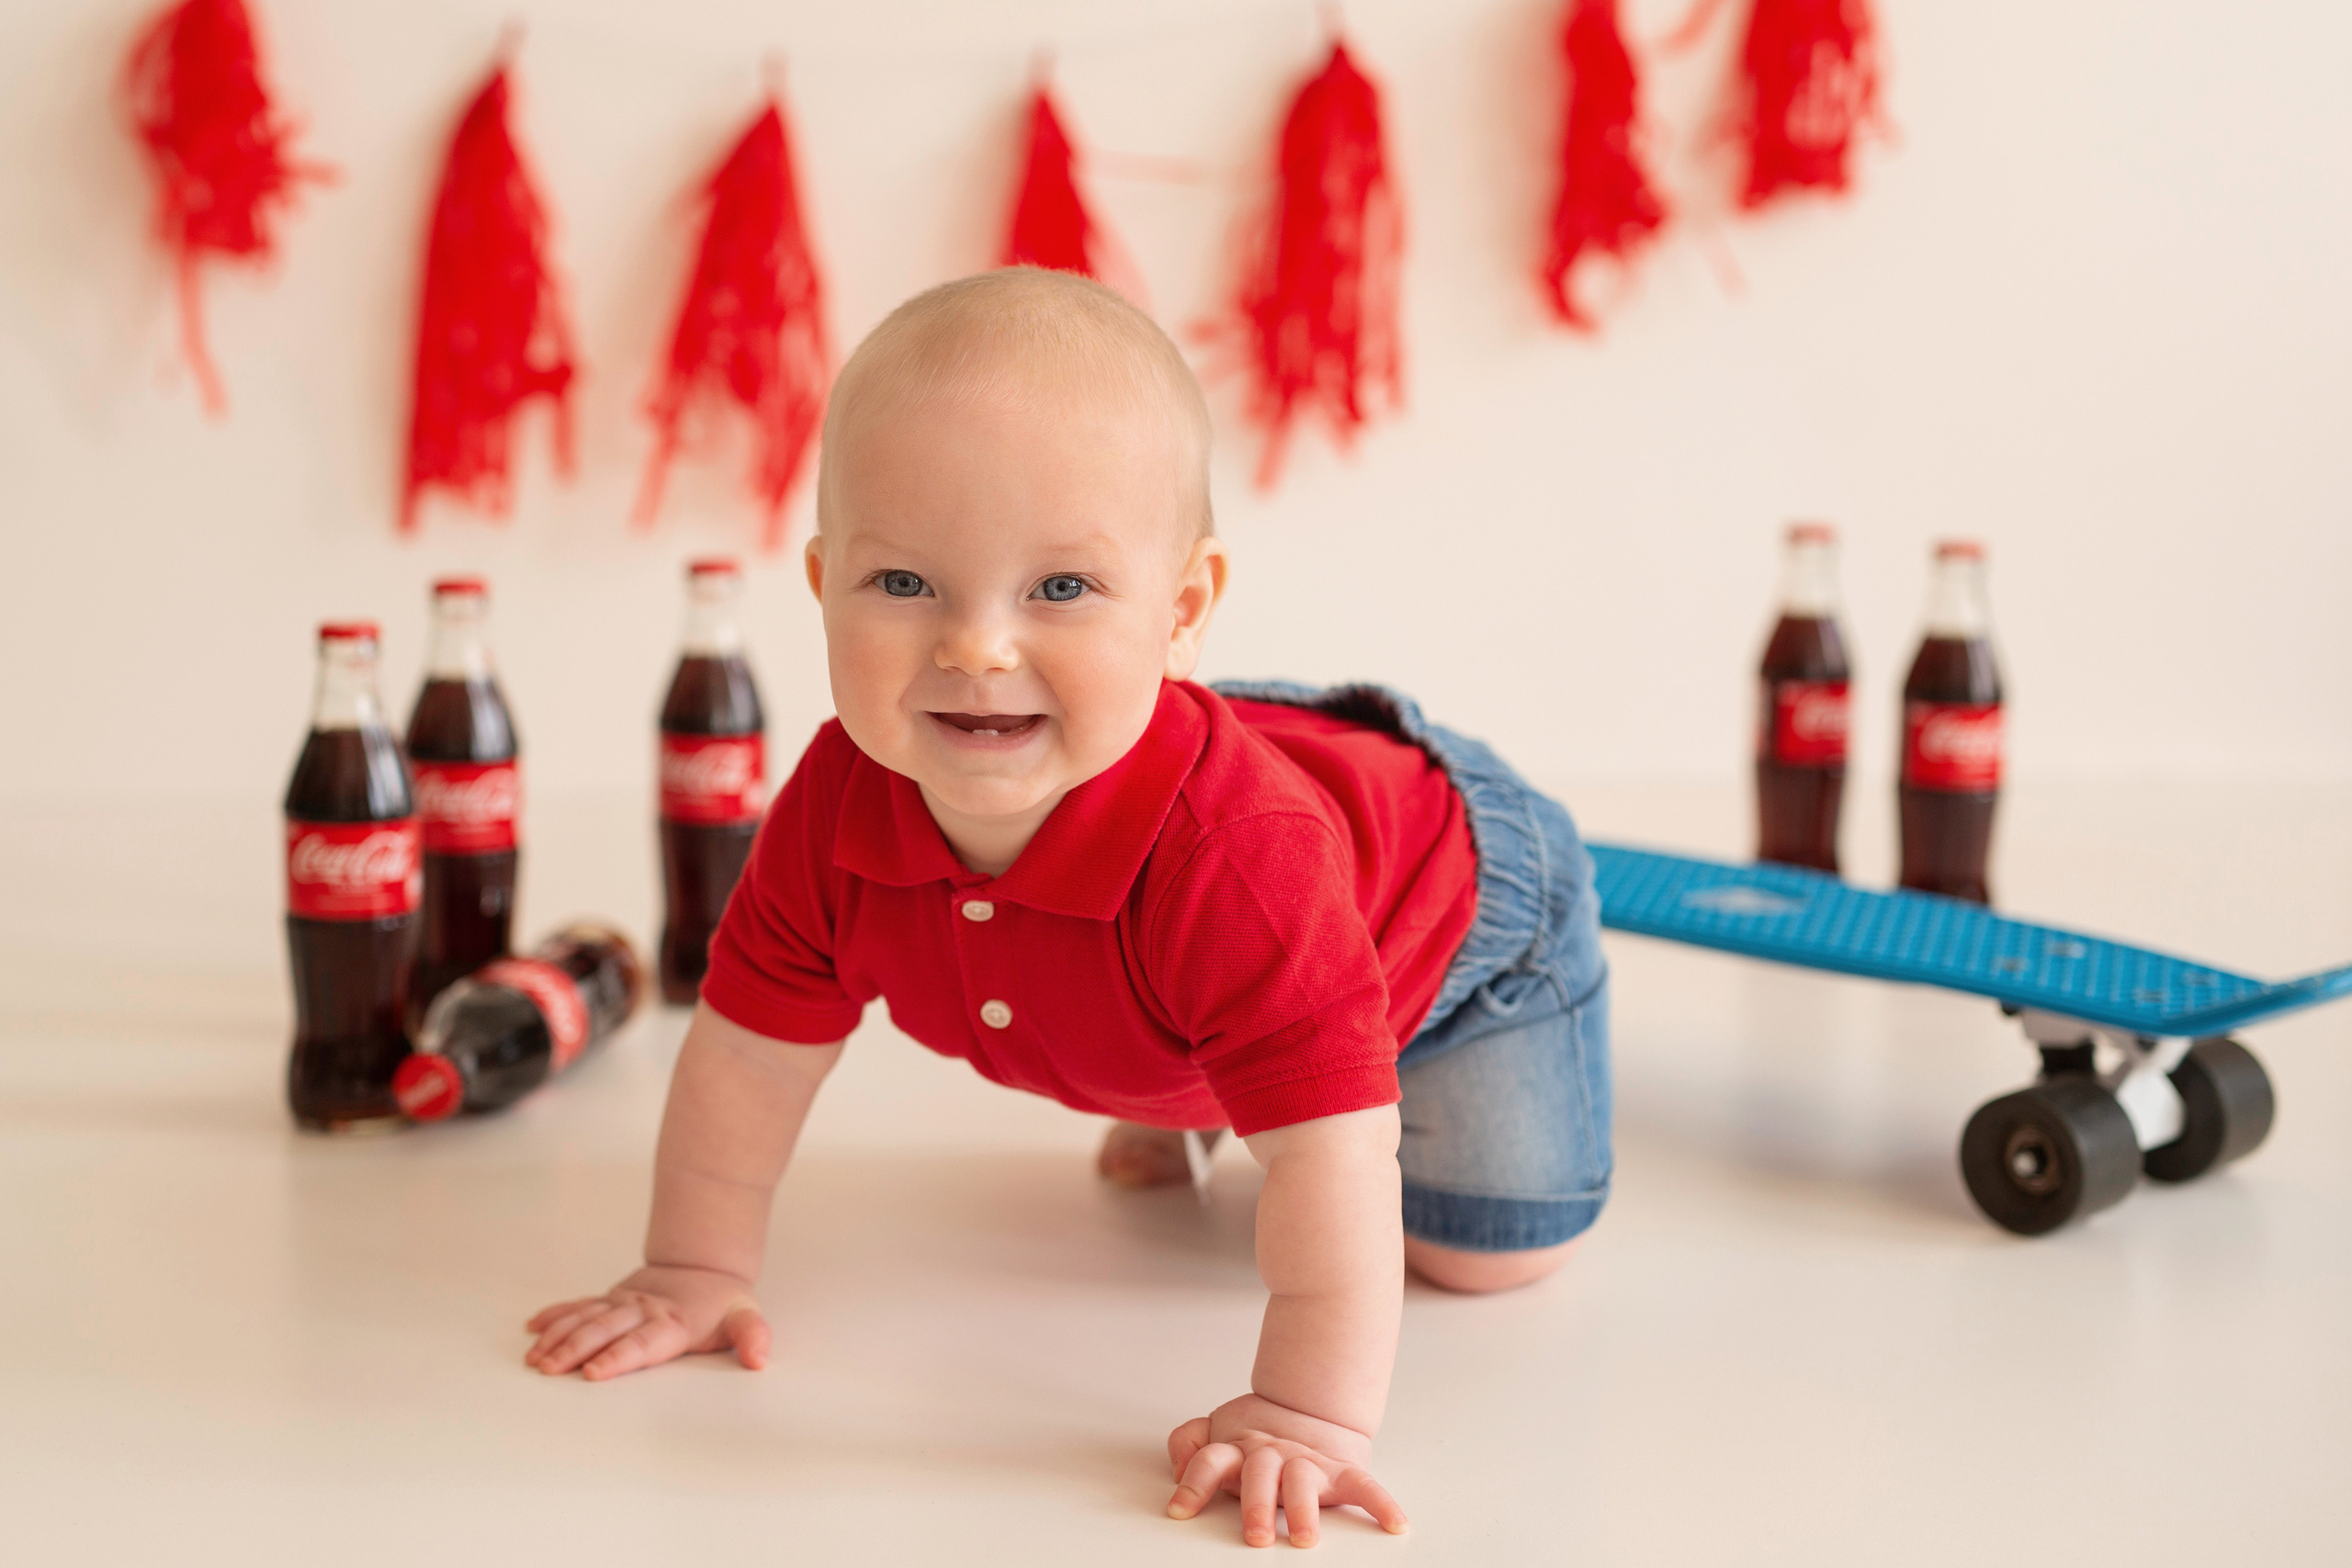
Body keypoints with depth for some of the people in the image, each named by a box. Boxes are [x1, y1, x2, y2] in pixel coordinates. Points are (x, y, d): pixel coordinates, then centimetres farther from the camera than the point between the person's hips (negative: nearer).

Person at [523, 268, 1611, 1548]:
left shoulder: (1236, 856, -52)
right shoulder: (839, 809, -33)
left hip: (1447, 895, -4)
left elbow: (1330, 1149, -51)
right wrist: (696, 1273, -12)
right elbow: (751, 1045, -18)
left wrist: (1308, 1415, -52)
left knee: (1487, 1256, -1)